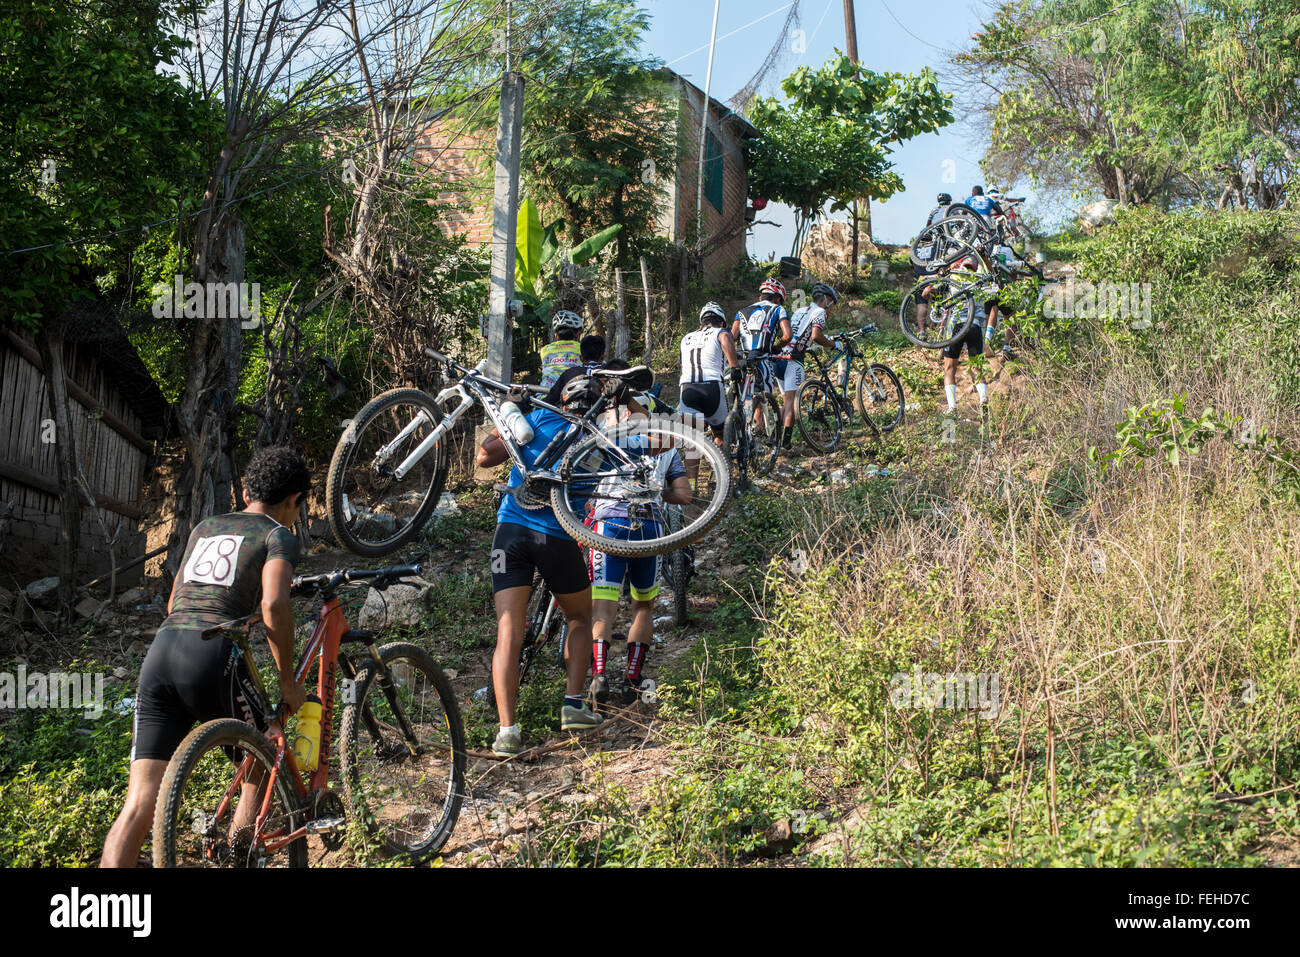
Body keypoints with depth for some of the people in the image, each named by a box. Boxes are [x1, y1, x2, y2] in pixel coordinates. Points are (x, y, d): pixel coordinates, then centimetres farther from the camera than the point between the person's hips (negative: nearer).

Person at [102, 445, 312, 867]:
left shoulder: (204, 528, 27)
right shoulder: (278, 535, 8)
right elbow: (274, 604, -10)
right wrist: (288, 680, -2)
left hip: (161, 653, 5)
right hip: (214, 658, -5)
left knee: (138, 807, 0)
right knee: (263, 770, 17)